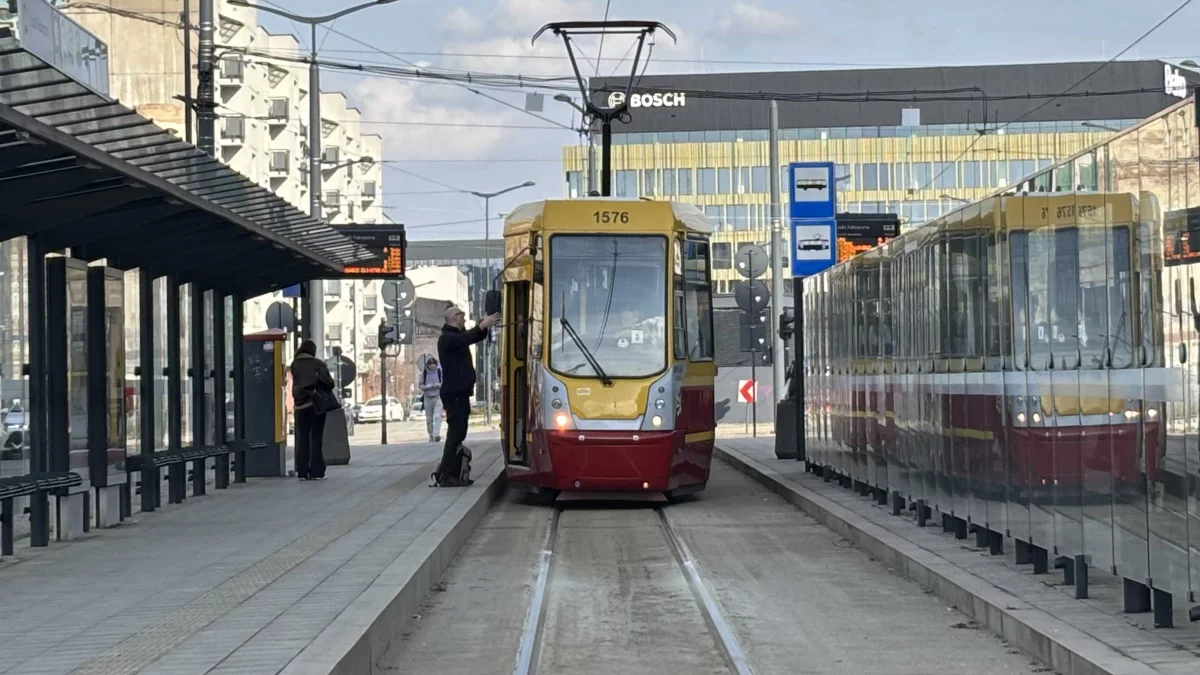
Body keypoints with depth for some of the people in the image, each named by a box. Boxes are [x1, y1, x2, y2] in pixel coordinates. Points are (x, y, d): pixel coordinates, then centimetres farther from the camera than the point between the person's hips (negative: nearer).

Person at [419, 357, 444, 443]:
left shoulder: (439, 371, -5)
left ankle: (436, 434, -27)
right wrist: (430, 386, -16)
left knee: (437, 416, -17)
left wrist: (439, 385, -17)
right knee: (429, 419, 8)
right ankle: (431, 437, 17)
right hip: (427, 398, 2)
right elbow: (421, 385, 1)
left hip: (438, 397, -2)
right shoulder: (424, 373, -2)